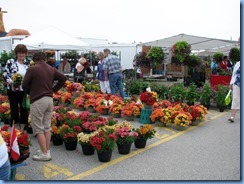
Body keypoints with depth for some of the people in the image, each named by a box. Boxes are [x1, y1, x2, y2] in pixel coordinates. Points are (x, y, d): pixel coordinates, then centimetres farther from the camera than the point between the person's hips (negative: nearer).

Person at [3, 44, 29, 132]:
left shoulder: (28, 64, 7)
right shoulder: (10, 62, -2)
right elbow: (5, 74, -7)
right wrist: (11, 82, -22)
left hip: (25, 91, 3)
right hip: (12, 90, -3)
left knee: (24, 109, 9)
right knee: (14, 109, 4)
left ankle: (22, 130, 23)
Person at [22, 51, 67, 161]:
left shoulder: (32, 69, -9)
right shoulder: (51, 69, 7)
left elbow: (24, 85, -5)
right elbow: (63, 78, 10)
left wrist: (30, 93, 13)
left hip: (37, 100, -6)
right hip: (49, 99, 6)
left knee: (38, 128, 1)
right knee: (47, 127, 14)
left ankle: (44, 153, 2)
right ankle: (47, 150, 20)